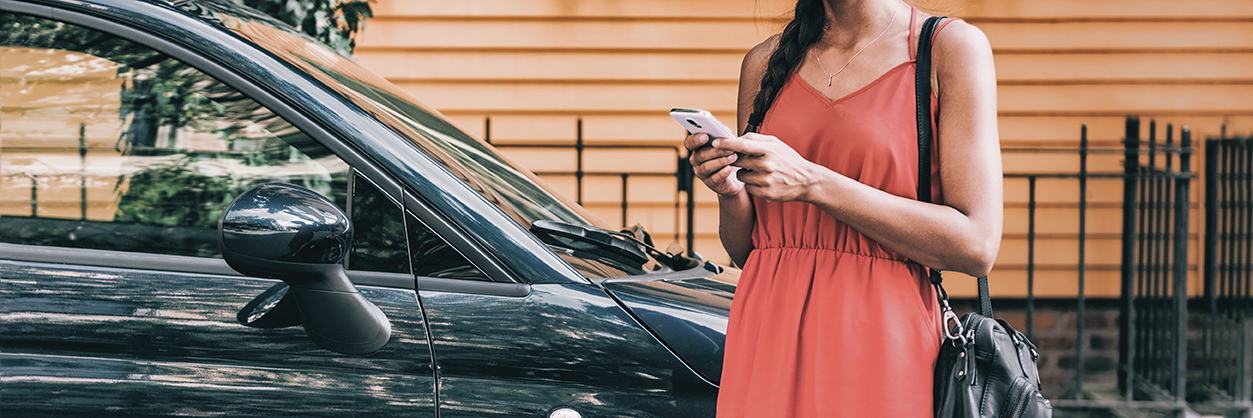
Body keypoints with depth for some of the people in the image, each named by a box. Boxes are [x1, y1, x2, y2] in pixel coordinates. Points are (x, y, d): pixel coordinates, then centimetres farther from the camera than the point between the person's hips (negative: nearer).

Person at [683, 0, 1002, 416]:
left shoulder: (951, 47, -4)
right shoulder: (764, 62, 10)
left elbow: (977, 246, -13)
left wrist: (813, 183, -16)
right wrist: (730, 191, -7)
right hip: (767, 342, 4)